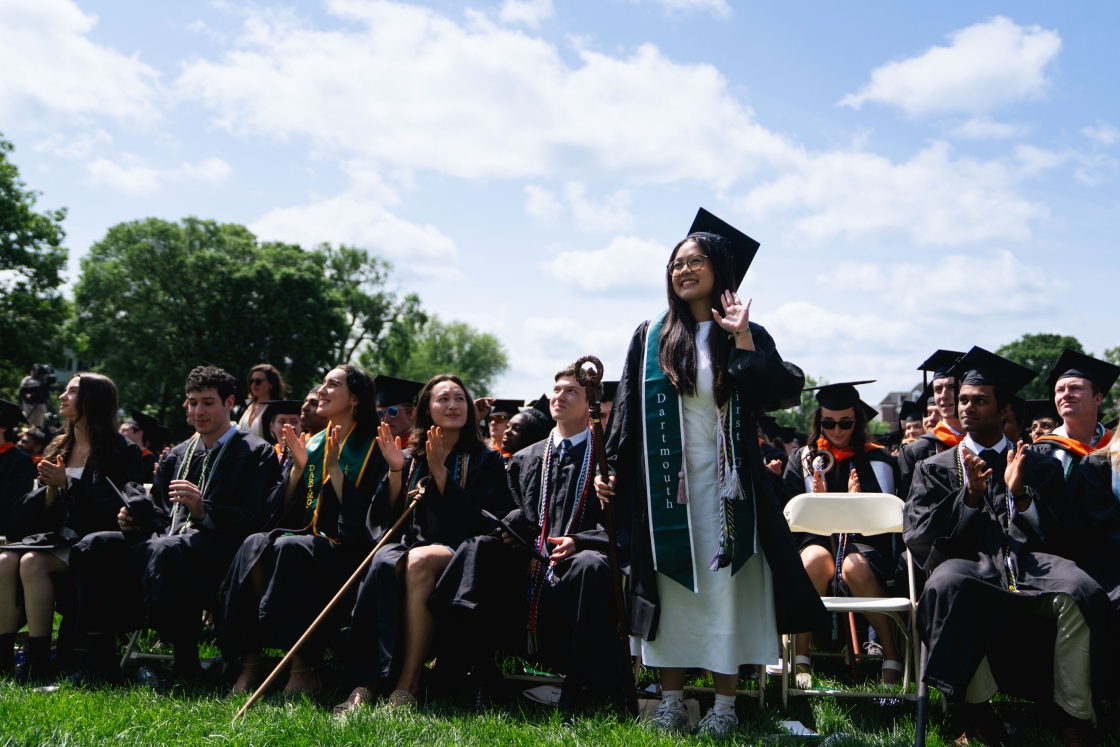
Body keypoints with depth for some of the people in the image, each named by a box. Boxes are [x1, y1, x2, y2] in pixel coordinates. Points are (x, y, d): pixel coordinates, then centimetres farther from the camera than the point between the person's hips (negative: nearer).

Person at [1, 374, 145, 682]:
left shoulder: (122, 451, -3)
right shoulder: (60, 448, 18)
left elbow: (116, 507, -12)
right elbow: (45, 512, 18)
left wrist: (67, 483, -13)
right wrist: (51, 487, -5)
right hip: (57, 535, 6)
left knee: (32, 563, -31)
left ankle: (38, 663, -27)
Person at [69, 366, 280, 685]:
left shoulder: (257, 453, 3)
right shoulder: (177, 455, 24)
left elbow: (251, 519, -8)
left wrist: (203, 511, -22)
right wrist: (136, 518, 1)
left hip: (218, 545, -7)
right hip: (169, 539, 7)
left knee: (162, 550, -38)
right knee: (95, 545, -14)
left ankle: (186, 667, -29)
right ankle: (99, 661, -13)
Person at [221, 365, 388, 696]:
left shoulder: (371, 449, 0)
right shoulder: (310, 444, 16)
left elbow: (363, 517, -11)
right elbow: (280, 510, 9)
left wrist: (333, 467, -14)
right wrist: (298, 466, -5)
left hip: (344, 551, -5)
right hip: (304, 535, 5)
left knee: (290, 548, -35)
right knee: (255, 545, -28)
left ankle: (302, 669, -30)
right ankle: (250, 663, -28)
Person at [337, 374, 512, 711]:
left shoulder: (485, 460, 10)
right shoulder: (409, 457, 18)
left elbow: (478, 520, -5)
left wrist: (439, 471, -10)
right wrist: (395, 470, -3)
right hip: (411, 543, 2)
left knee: (419, 561, -37)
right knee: (384, 564, -35)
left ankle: (408, 685, -36)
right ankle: (366, 682, -37)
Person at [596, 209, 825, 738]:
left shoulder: (747, 336, 4)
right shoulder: (651, 338, 7)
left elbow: (781, 395, -11)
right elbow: (629, 409, 7)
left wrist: (742, 339, -14)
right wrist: (613, 470, 2)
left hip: (725, 487, -1)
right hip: (665, 487, 1)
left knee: (724, 589, 1)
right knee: (671, 590, 5)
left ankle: (724, 704, 9)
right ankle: (671, 699, 14)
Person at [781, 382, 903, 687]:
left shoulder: (878, 459, 9)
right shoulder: (803, 459, 13)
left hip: (865, 544, -1)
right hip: (818, 540, 1)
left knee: (855, 567, -37)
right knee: (815, 559, -36)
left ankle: (892, 657, -24)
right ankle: (801, 657, -28)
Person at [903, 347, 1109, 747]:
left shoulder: (1041, 467, 22)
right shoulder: (934, 469, 20)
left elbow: (1057, 538, 11)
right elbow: (917, 536, 7)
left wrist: (1020, 493, -6)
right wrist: (969, 496, -7)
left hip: (1029, 563, 1)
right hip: (967, 562, -1)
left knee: (1078, 590, -33)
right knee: (947, 583, -38)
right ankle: (975, 708, -26)